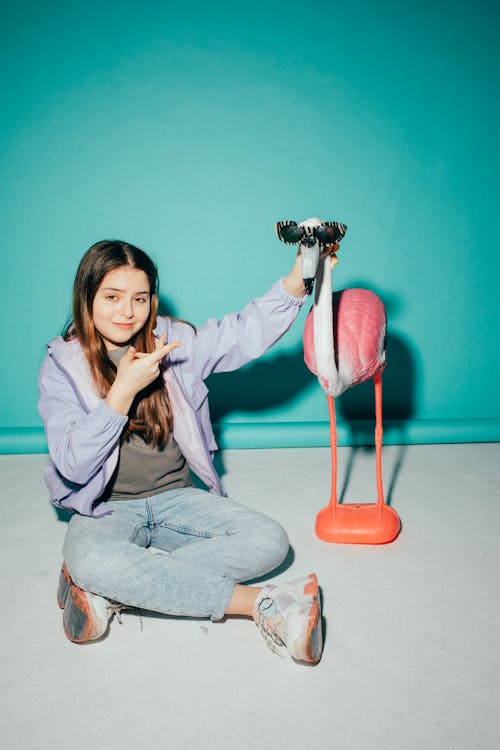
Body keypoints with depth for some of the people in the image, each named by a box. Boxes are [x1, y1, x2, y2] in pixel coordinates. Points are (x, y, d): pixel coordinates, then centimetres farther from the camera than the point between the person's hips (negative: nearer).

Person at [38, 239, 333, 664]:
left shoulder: (173, 341, 0)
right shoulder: (62, 366, -7)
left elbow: (244, 333, -11)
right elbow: (73, 465, -15)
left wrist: (297, 279, -26)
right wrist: (124, 390, -22)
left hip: (175, 497, 3)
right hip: (107, 509, -3)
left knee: (269, 541, -18)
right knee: (88, 559, -37)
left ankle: (105, 589, -23)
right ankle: (258, 603, -31)